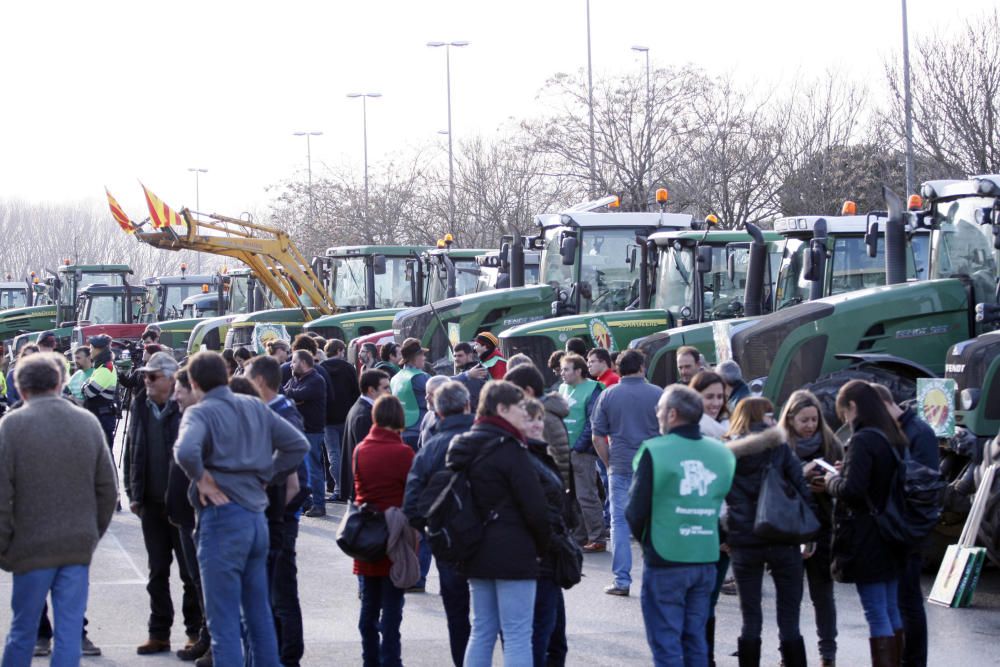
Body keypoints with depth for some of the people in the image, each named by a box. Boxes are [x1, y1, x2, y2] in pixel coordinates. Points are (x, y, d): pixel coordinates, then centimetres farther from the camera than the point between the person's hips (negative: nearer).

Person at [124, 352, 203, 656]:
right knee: (157, 571, 11)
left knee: (190, 571, 4)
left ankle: (196, 632, 14)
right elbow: (133, 451, 12)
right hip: (152, 502, 5)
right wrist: (133, 493, 8)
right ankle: (159, 633, 18)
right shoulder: (140, 407, 7)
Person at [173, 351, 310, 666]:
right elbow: (298, 444, 10)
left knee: (224, 622, -3)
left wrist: (201, 479, -13)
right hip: (257, 517, 7)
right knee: (259, 613, 17)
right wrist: (265, 474, 12)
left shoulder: (200, 412, -10)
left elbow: (185, 451, -30)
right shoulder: (255, 407, 10)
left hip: (222, 518, -7)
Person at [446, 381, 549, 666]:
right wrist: (542, 546, 0)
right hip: (513, 552, -8)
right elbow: (536, 506, -15)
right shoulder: (509, 449, -14)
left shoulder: (463, 447, 10)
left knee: (482, 632, 14)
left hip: (476, 553, 8)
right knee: (517, 636, -4)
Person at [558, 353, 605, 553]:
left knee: (586, 496, -7)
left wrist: (579, 446, -17)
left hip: (582, 452, -8)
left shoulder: (592, 390, -10)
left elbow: (592, 423, -15)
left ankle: (597, 539, -3)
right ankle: (580, 534, 20)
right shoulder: (563, 388, 12)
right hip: (564, 451, 8)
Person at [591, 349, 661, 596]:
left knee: (620, 522, 4)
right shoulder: (657, 394, -1)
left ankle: (622, 580, 1)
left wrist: (610, 463, 11)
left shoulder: (608, 395, 1)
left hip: (620, 468, 0)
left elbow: (598, 437, 2)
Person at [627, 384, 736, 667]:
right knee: (695, 641, 14)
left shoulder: (655, 452, -11)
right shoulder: (722, 454, 4)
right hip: (707, 560, 5)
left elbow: (636, 510, -7)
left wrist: (646, 540, 10)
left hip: (665, 561, -5)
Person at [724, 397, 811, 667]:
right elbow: (802, 488, -4)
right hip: (783, 540, -2)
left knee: (751, 620, 8)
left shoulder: (726, 452, 6)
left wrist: (723, 537, 6)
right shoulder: (779, 447, 0)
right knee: (789, 621, 3)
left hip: (743, 542, 2)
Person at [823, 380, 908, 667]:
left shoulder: (862, 441, -17)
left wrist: (831, 481, -5)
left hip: (866, 541, -9)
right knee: (891, 611, 15)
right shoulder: (894, 439, 10)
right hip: (891, 539, 9)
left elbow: (851, 490, -25)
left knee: (876, 614, -6)